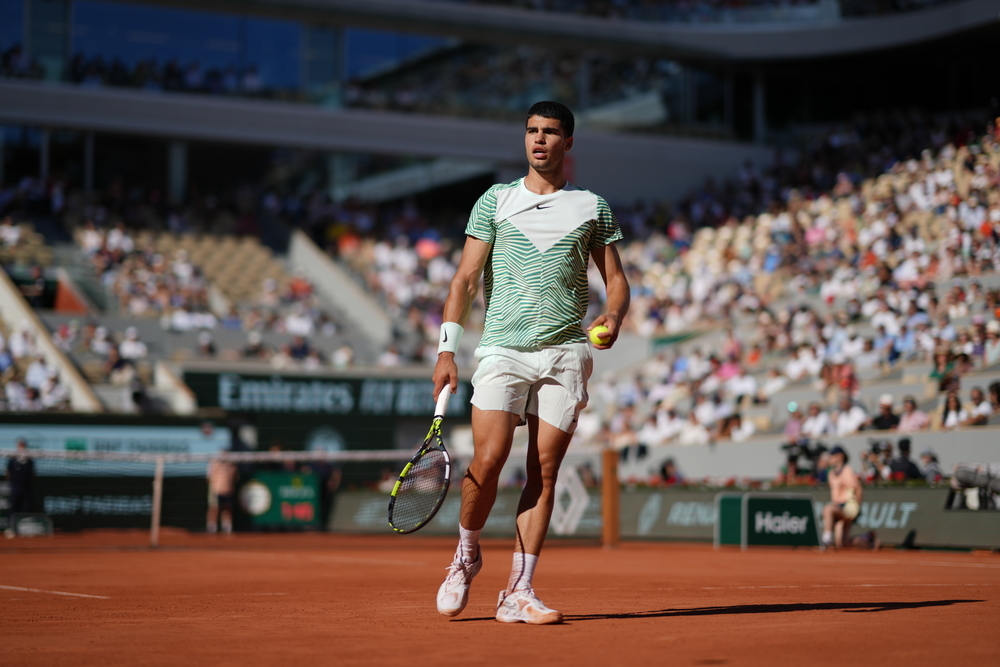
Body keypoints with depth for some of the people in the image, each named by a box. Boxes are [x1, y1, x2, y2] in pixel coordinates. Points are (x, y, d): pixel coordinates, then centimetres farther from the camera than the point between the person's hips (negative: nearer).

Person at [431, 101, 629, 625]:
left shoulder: (593, 208, 12)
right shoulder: (495, 201, 10)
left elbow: (616, 279, 14)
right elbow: (465, 278, 7)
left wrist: (614, 316, -9)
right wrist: (447, 349, -2)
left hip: (566, 352, 1)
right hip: (502, 349, -1)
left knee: (544, 472, -3)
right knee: (487, 461, -13)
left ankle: (518, 593, 1)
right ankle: (466, 553, 14)